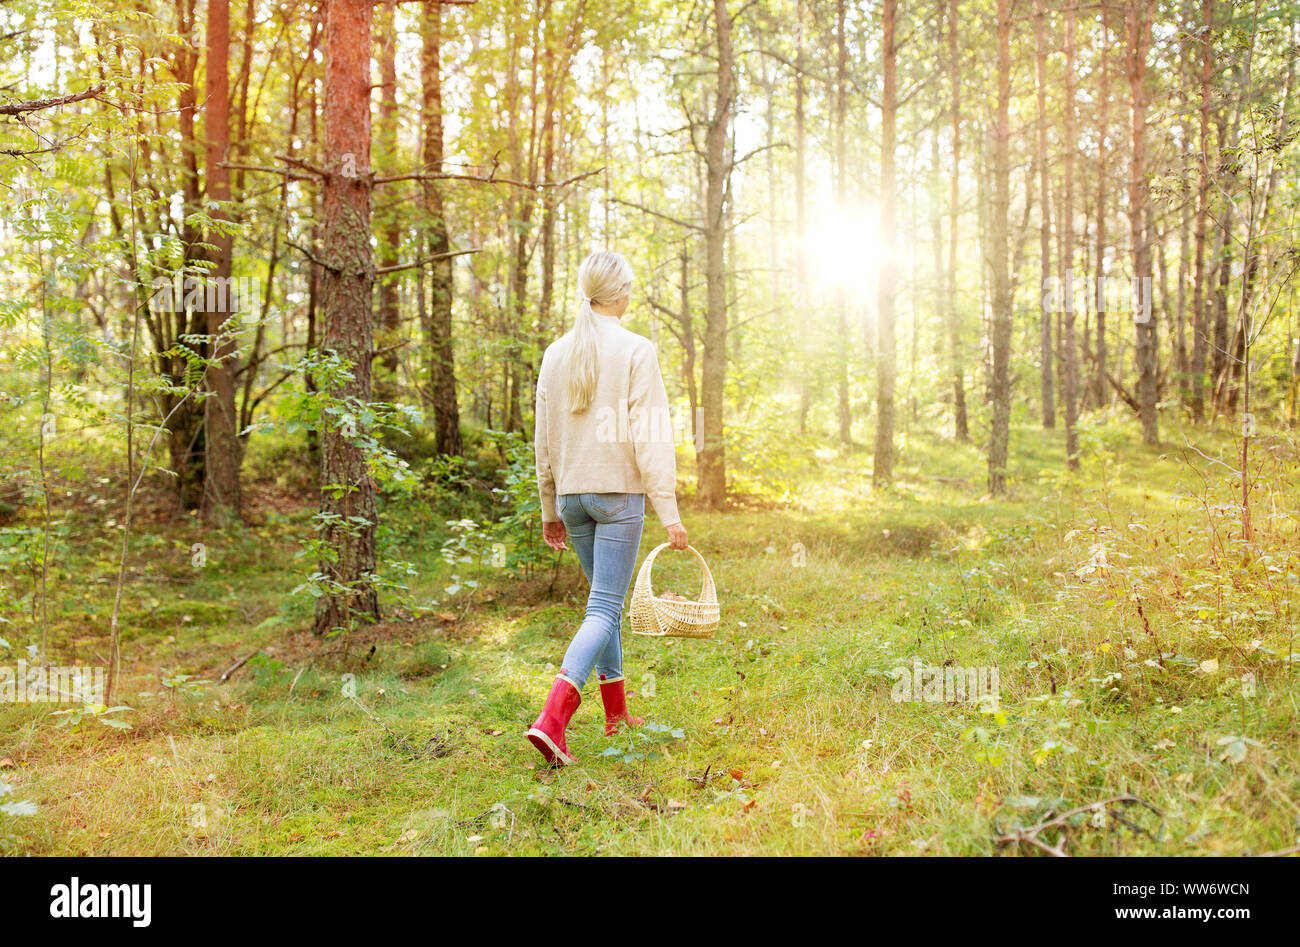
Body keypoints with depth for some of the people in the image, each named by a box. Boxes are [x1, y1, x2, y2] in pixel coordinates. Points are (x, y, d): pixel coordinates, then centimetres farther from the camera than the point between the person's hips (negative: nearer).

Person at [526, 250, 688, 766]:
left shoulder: (556, 353, 6)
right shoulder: (636, 351, -9)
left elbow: (544, 439, 10)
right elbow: (649, 437, -13)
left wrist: (550, 509, 18)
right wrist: (669, 511, -10)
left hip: (571, 493, 6)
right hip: (619, 492, -6)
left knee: (605, 599, 20)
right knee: (604, 607, -3)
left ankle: (617, 711, 28)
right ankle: (551, 720, -16)